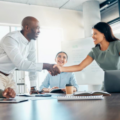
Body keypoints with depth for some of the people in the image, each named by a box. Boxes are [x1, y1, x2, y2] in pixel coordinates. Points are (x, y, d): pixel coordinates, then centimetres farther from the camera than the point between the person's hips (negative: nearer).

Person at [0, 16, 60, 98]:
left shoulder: (31, 42, -2)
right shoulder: (10, 39, -26)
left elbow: (32, 63, 3)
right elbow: (21, 64, -34)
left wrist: (33, 88, 3)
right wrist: (46, 66, -34)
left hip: (8, 76, 7)